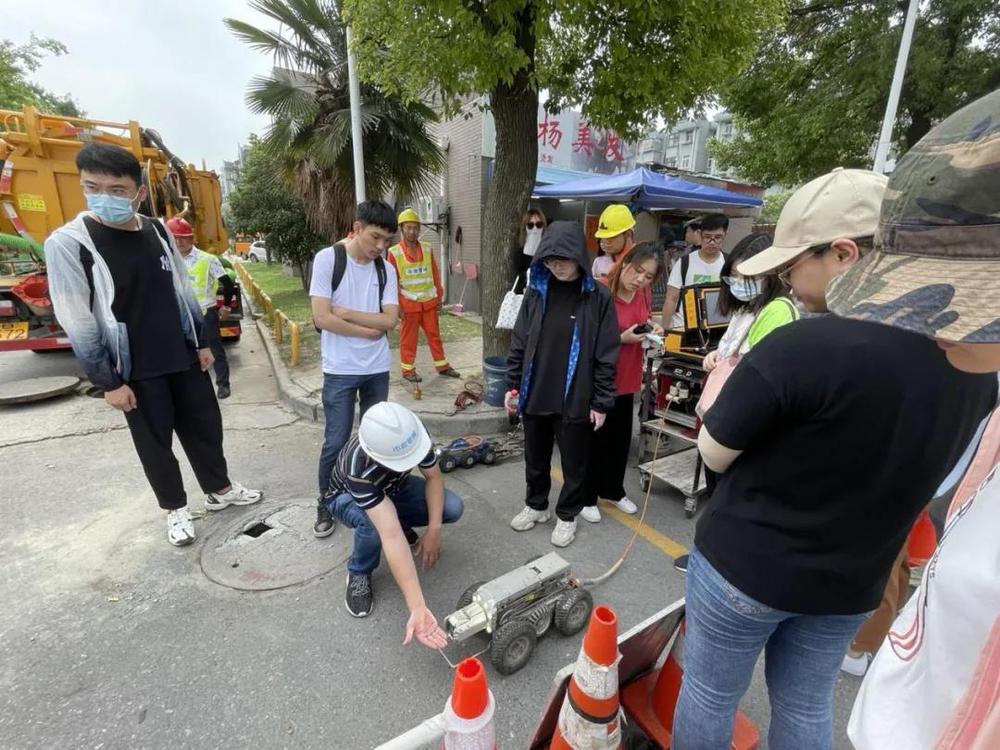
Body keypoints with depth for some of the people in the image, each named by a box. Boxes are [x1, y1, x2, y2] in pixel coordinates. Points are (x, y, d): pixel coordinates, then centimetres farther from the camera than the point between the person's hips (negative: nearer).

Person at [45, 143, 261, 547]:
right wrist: (108, 382, -11)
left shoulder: (158, 230, 1)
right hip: (135, 371, -4)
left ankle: (219, 490, 33)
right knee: (154, 444, 10)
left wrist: (202, 343, 9)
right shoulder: (67, 243, -13)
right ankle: (175, 509, 30)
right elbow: (77, 324, -12)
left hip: (184, 359, 4)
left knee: (205, 426, 14)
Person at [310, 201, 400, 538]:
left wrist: (348, 313, -12)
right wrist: (367, 331, -9)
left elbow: (390, 319, -5)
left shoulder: (385, 269, 4)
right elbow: (321, 318, -15)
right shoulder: (327, 259, -8)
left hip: (378, 369, 4)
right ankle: (326, 507, 23)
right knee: (336, 442, 2)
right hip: (340, 370, -4)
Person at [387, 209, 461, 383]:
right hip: (409, 303, -3)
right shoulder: (394, 252, -6)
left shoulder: (427, 249, 5)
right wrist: (397, 305, -9)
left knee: (434, 335, 11)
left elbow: (435, 275, 10)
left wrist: (439, 296, 8)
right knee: (409, 338, 5)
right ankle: (408, 369, 15)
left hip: (429, 302, 4)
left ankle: (442, 366, 21)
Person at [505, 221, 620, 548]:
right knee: (535, 457, 19)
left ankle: (567, 515, 34)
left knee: (574, 462, 13)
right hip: (535, 394, 4)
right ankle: (536, 506, 42)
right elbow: (519, 342, 5)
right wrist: (513, 385, 4)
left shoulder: (598, 296, -8)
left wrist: (601, 401, -8)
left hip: (575, 398, -3)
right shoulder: (537, 291, 1)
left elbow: (606, 354, -7)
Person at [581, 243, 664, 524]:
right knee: (595, 440, 7)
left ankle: (614, 490, 39)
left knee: (621, 438, 18)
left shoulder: (642, 299, 4)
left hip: (626, 380, 7)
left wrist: (651, 332, -2)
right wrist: (621, 339, -26)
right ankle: (587, 497, 25)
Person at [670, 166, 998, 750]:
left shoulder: (803, 346, -29)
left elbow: (714, 455, -17)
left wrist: (723, 392, 2)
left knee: (709, 696, 19)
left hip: (746, 566, -6)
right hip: (851, 581, 6)